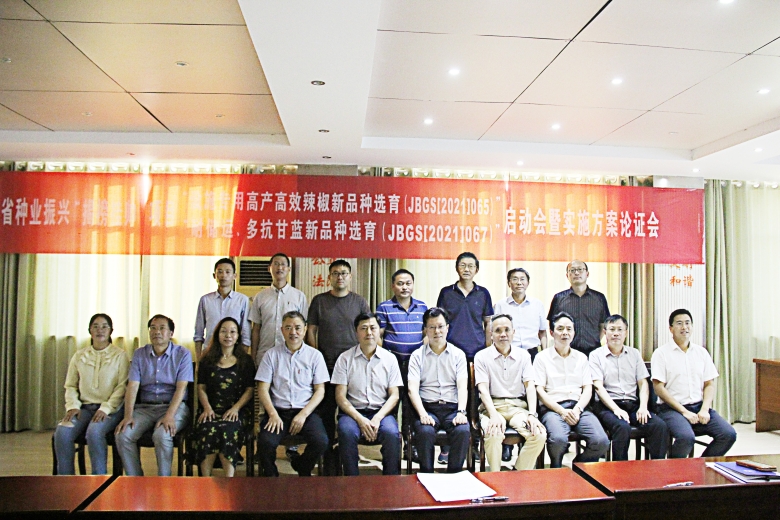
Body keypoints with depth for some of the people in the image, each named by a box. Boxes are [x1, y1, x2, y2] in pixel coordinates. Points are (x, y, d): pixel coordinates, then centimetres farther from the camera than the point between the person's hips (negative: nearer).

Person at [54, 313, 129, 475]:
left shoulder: (119, 355, 3)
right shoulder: (79, 356, 15)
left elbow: (122, 387, -4)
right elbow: (70, 385, 16)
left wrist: (105, 408, -15)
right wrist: (72, 405, -3)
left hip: (111, 409, -4)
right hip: (85, 406, 4)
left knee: (94, 431, -32)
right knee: (62, 432, -24)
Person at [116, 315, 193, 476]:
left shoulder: (182, 354, 0)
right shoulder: (139, 354, 10)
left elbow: (181, 388, -9)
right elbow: (132, 386, 1)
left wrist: (169, 416, -22)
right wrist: (128, 415, -14)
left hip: (174, 406, -4)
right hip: (145, 407, 4)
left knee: (162, 435, -32)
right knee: (123, 434, -22)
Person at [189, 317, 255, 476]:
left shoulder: (245, 361, 12)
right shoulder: (207, 360, 17)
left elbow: (250, 389, 7)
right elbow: (201, 387, 13)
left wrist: (235, 408, -9)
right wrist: (207, 407, -5)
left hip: (238, 411, -1)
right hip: (212, 411, 1)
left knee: (227, 430, -34)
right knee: (207, 429, -32)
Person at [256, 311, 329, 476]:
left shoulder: (315, 355, 7)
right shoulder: (272, 354, 8)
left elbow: (320, 390, 4)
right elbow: (263, 388, 4)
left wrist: (303, 414, -10)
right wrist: (273, 414, -11)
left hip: (306, 411, 0)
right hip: (278, 410, 0)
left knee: (321, 441, -25)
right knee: (265, 442, -28)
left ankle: (301, 467, 10)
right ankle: (270, 475, 5)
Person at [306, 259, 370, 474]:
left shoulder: (359, 301, 6)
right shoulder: (319, 301, 6)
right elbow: (311, 331, 6)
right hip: (326, 366, 0)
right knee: (326, 413, 5)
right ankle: (329, 463, 16)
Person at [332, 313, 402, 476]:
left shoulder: (389, 358, 7)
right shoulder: (345, 358, 4)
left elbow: (394, 395, 4)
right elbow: (340, 396, -1)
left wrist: (378, 418, -13)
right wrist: (360, 419, -15)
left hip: (381, 412, 1)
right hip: (353, 411, 0)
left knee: (392, 434, -30)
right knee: (347, 432, -32)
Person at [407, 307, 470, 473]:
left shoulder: (458, 354, 13)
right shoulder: (417, 355, 10)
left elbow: (462, 387, 2)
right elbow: (412, 389, -2)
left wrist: (461, 412, -16)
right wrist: (422, 414, -19)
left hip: (452, 407, 1)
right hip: (428, 408, -1)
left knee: (463, 431, -29)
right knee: (425, 432, -32)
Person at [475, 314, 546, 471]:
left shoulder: (523, 355, 13)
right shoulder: (482, 356, 5)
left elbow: (530, 386, 3)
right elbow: (483, 389, -6)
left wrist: (532, 414, -14)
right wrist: (494, 415, -22)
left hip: (518, 406, 3)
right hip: (492, 406, -2)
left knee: (540, 435, -25)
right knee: (493, 434, -33)